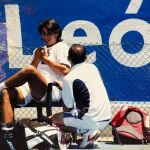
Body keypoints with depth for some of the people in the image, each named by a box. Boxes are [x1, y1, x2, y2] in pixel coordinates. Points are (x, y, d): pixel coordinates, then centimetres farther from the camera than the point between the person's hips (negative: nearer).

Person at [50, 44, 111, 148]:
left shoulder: (69, 78, -10)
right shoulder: (93, 67, 8)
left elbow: (68, 108, -4)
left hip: (91, 120, -7)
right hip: (106, 118, 7)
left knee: (54, 119, 11)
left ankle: (87, 131, -3)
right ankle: (91, 130, 8)